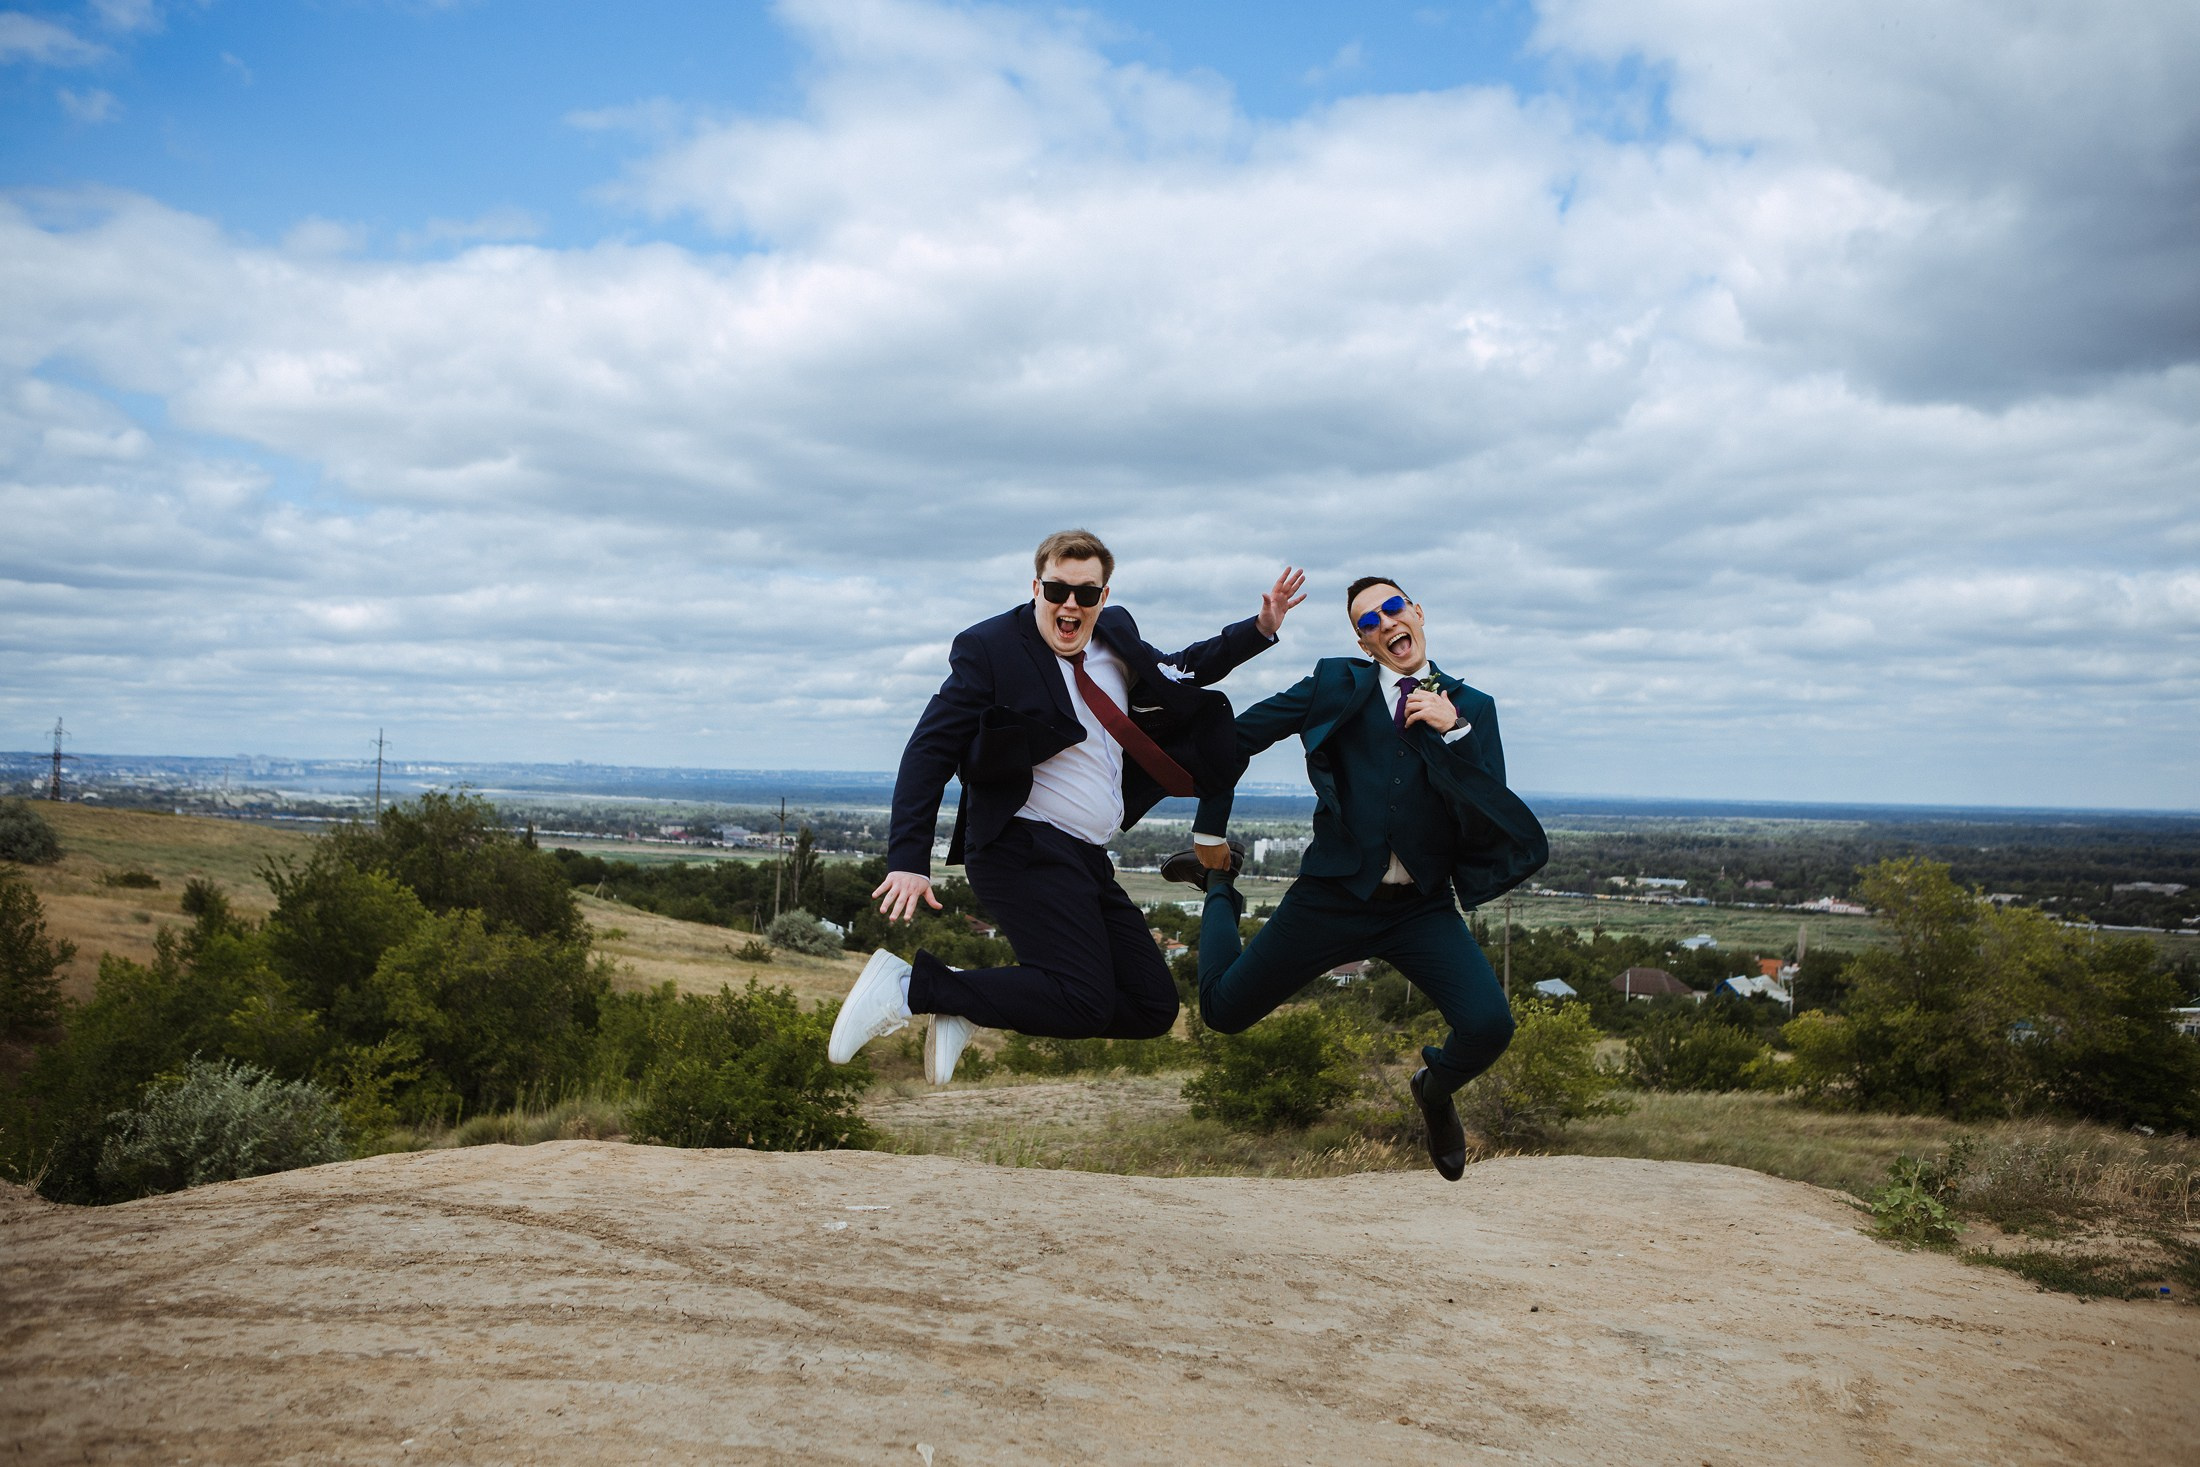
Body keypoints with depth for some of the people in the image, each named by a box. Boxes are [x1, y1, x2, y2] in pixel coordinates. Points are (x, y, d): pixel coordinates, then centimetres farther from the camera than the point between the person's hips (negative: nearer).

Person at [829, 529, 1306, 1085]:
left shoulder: (1116, 635, 11)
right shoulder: (991, 648, -9)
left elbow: (1177, 673, 30)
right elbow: (930, 751, -12)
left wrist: (1260, 629, 19)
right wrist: (909, 861, -21)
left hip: (1086, 855, 8)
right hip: (1025, 848, -8)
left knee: (1153, 1009, 3)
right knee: (1085, 1005, -23)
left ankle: (971, 1003, 7)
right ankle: (911, 986, -12)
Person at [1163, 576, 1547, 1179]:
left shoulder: (1472, 708, 7)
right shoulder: (1339, 683, 3)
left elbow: (1493, 810, -3)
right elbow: (1244, 733, 10)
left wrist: (1454, 731, -14)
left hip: (1422, 910, 1)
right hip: (1331, 897, 0)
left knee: (1489, 1027, -19)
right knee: (1223, 1009, 6)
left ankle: (1435, 1089, 19)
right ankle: (1219, 881, 36)